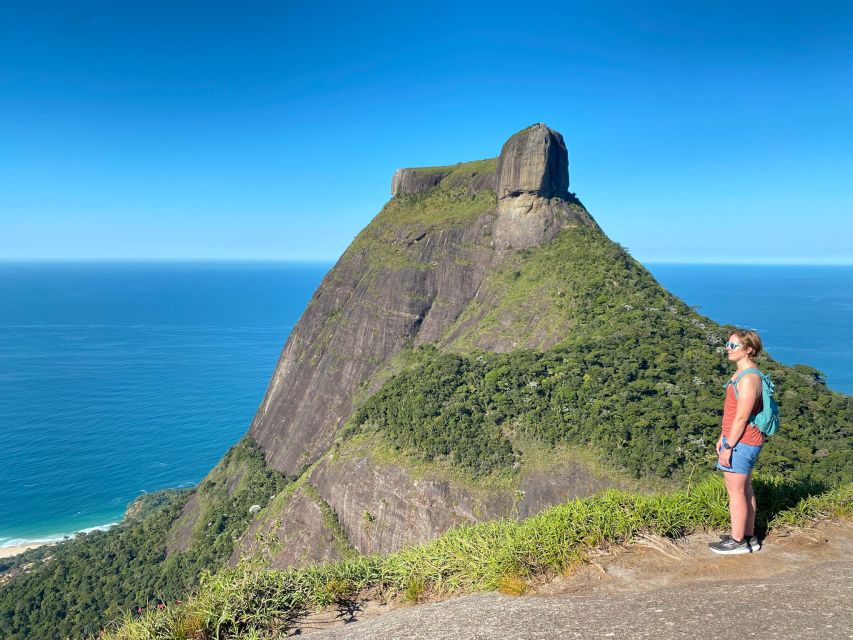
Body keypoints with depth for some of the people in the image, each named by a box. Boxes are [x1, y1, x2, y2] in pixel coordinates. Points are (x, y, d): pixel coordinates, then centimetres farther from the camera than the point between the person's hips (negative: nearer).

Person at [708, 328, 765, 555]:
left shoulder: (749, 378, -21)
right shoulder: (741, 373, 11)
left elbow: (741, 417, -22)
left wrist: (728, 447, -19)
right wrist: (723, 437, 19)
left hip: (741, 442, -10)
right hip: (742, 441, 10)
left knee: (735, 491, 0)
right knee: (744, 489, 17)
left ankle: (738, 541, 10)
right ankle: (749, 536, 28)